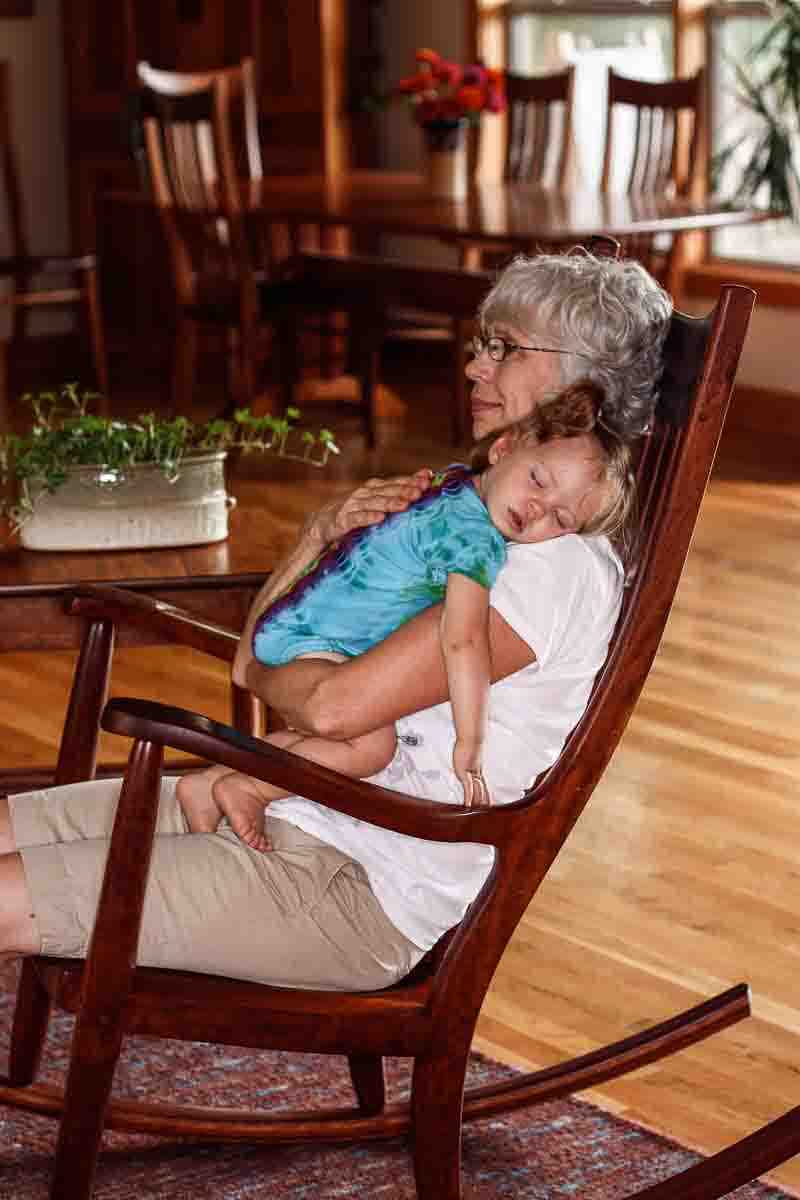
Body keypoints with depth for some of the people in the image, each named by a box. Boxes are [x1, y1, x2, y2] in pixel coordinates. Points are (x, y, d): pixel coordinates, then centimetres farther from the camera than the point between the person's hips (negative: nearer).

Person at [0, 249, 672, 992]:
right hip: (289, 813, 9)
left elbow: (334, 707, -25)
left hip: (362, 894, -9)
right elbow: (257, 660, 13)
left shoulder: (563, 567, -16)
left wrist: (261, 672, -2)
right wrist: (322, 534, -5)